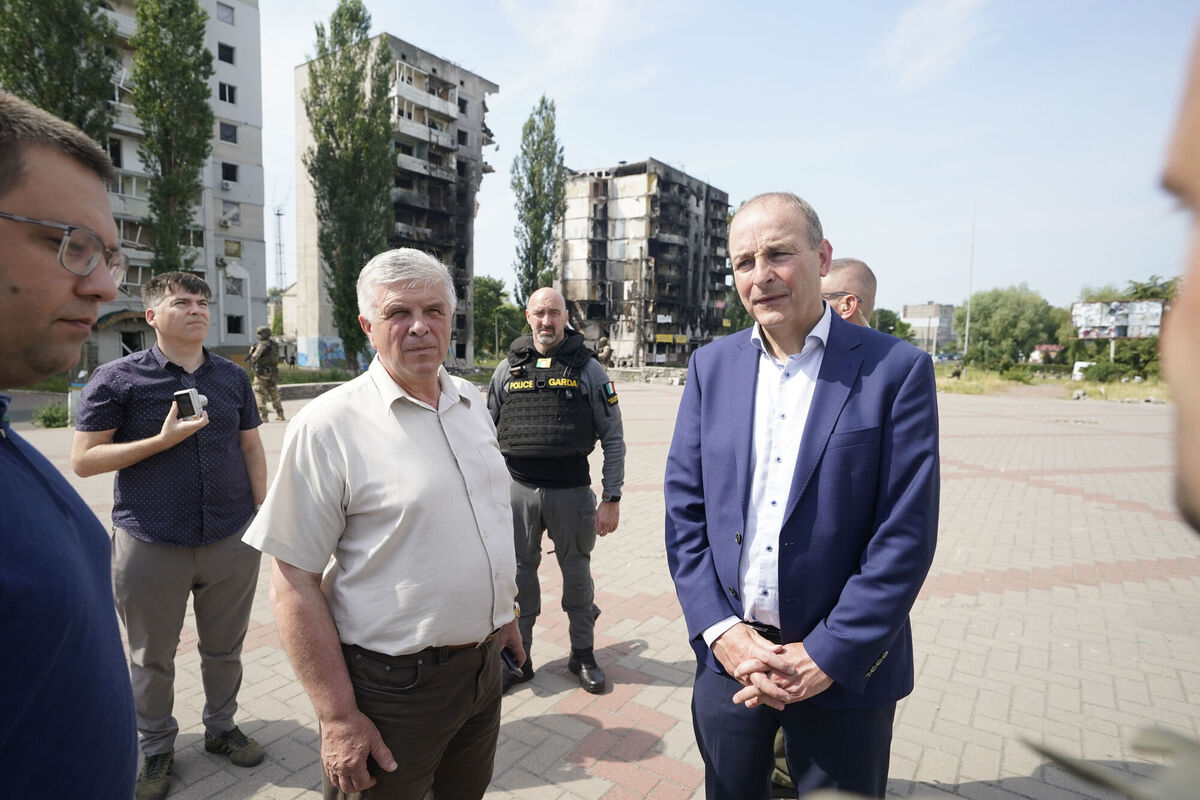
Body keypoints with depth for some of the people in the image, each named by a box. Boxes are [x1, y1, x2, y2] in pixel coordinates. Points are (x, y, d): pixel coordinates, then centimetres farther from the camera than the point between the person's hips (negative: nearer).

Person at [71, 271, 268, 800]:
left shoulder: (233, 377, 5)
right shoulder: (117, 378, -5)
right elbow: (83, 459, -6)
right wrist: (163, 440, -17)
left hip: (232, 539, 3)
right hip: (150, 544, -2)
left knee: (224, 648, 17)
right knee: (152, 657, 15)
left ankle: (221, 728, 40)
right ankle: (156, 749, 37)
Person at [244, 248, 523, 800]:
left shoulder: (472, 402, 3)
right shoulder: (329, 424, -17)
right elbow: (294, 582, -16)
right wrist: (338, 716, -15)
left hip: (483, 666, 6)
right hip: (393, 686, -6)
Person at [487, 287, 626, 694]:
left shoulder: (588, 369, -1)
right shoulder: (508, 368, 5)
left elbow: (613, 438, -1)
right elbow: (488, 433, 13)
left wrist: (612, 499, -5)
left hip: (571, 490, -1)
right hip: (517, 489, 2)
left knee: (577, 573, 12)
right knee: (519, 574, 11)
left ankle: (583, 653, 33)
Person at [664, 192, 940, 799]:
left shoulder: (897, 370, -10)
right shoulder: (711, 366, 0)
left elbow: (906, 534, -12)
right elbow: (683, 505, -1)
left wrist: (825, 657, -13)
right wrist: (720, 631, -8)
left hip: (843, 668, -2)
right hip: (726, 655, 3)